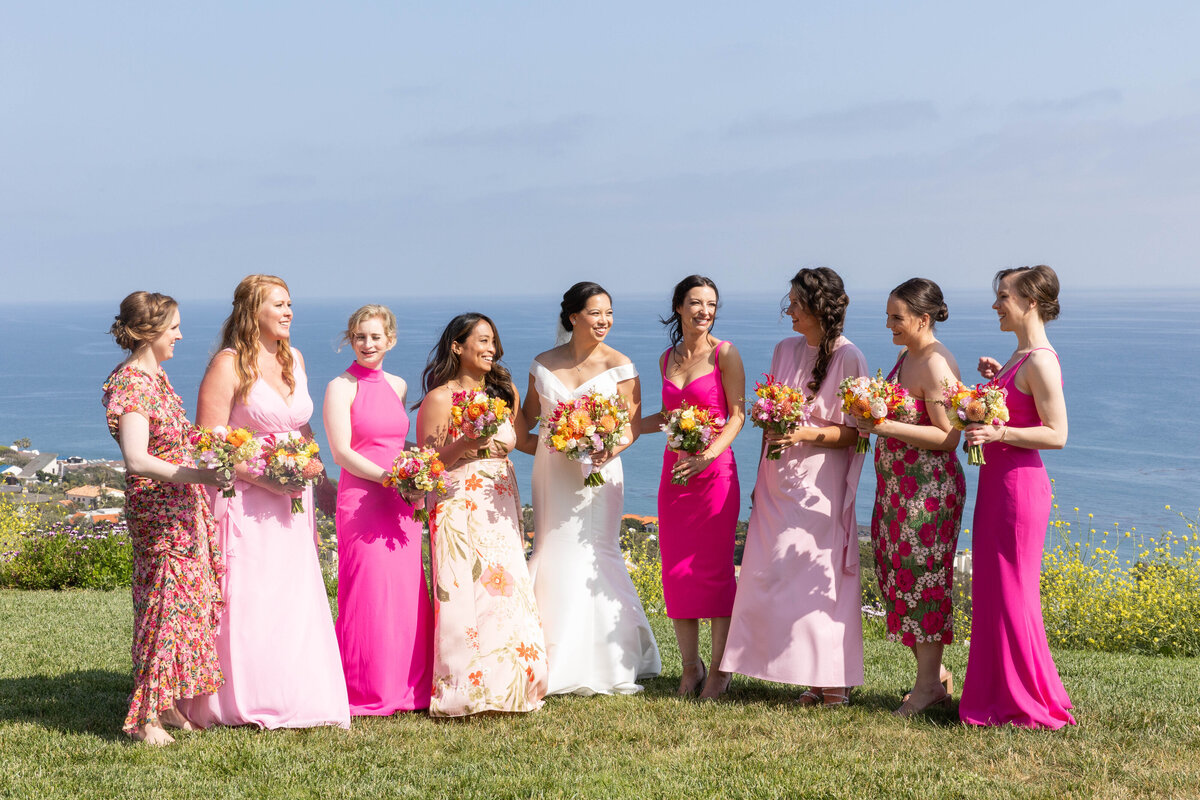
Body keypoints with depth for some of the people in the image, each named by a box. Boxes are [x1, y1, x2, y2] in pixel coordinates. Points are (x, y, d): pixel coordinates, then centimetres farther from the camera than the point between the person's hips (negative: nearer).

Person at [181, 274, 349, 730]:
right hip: (246, 502, -6)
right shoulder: (229, 365, -9)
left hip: (291, 502, 6)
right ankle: (243, 704, 7)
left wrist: (319, 482, 16)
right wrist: (264, 478, -18)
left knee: (296, 600, 7)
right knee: (246, 603, -4)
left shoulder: (293, 358, 13)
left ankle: (299, 699, 16)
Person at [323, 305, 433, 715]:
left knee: (406, 595, 7)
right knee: (368, 596, -4)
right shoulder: (342, 387, -4)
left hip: (403, 503, 6)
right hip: (362, 500, -6)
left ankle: (406, 687, 18)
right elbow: (341, 453, -11)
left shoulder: (398, 386, 14)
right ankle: (365, 694, 7)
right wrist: (389, 477, -19)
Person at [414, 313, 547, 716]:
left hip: (502, 507, 6)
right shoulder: (439, 398, -5)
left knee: (507, 590, 0)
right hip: (460, 509, -6)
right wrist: (464, 445, -21)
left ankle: (504, 688, 7)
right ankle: (466, 693, -4)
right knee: (466, 595, -10)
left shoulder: (504, 392, 13)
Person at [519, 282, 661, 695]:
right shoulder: (544, 365, 7)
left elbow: (632, 426, -4)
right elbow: (526, 424, 16)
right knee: (551, 556, 3)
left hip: (599, 472, -3)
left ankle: (600, 665, 5)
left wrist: (612, 448, -23)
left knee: (591, 556, -6)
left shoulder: (619, 366, -1)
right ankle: (554, 664, 12)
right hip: (553, 473, 3)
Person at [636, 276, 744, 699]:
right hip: (674, 471, 5)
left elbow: (737, 414, -7)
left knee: (715, 568, -1)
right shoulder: (668, 358, 13)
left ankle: (720, 668, 10)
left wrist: (708, 455, -19)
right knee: (676, 571, 4)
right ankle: (690, 666, 16)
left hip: (714, 470, -5)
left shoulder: (724, 353, -3)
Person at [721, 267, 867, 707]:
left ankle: (833, 679, 3)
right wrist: (761, 477, 16)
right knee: (772, 575, 2)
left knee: (819, 575, -7)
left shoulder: (849, 358, -8)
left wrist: (811, 433, -22)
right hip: (778, 479, 6)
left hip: (820, 482, -6)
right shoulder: (784, 350, 12)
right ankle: (811, 674, 9)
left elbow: (854, 432, -7)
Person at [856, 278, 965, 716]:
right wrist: (872, 420, 6)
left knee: (921, 577, -3)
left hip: (929, 489, -9)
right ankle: (935, 672, 21)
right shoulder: (905, 357, 13)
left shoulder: (937, 366, -16)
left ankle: (928, 682, 7)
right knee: (899, 574, 11)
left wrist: (889, 427, -24)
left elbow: (948, 437, -20)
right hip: (897, 485, 9)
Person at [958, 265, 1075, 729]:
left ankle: (1030, 706, 9)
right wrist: (999, 378, 12)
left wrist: (997, 433, -26)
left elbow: (1057, 434, -19)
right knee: (993, 590, 14)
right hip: (998, 481, 10)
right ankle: (1003, 695, 23)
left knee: (1011, 592, -2)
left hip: (1019, 484, -10)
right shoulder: (1021, 355, 12)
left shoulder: (1040, 361, -17)